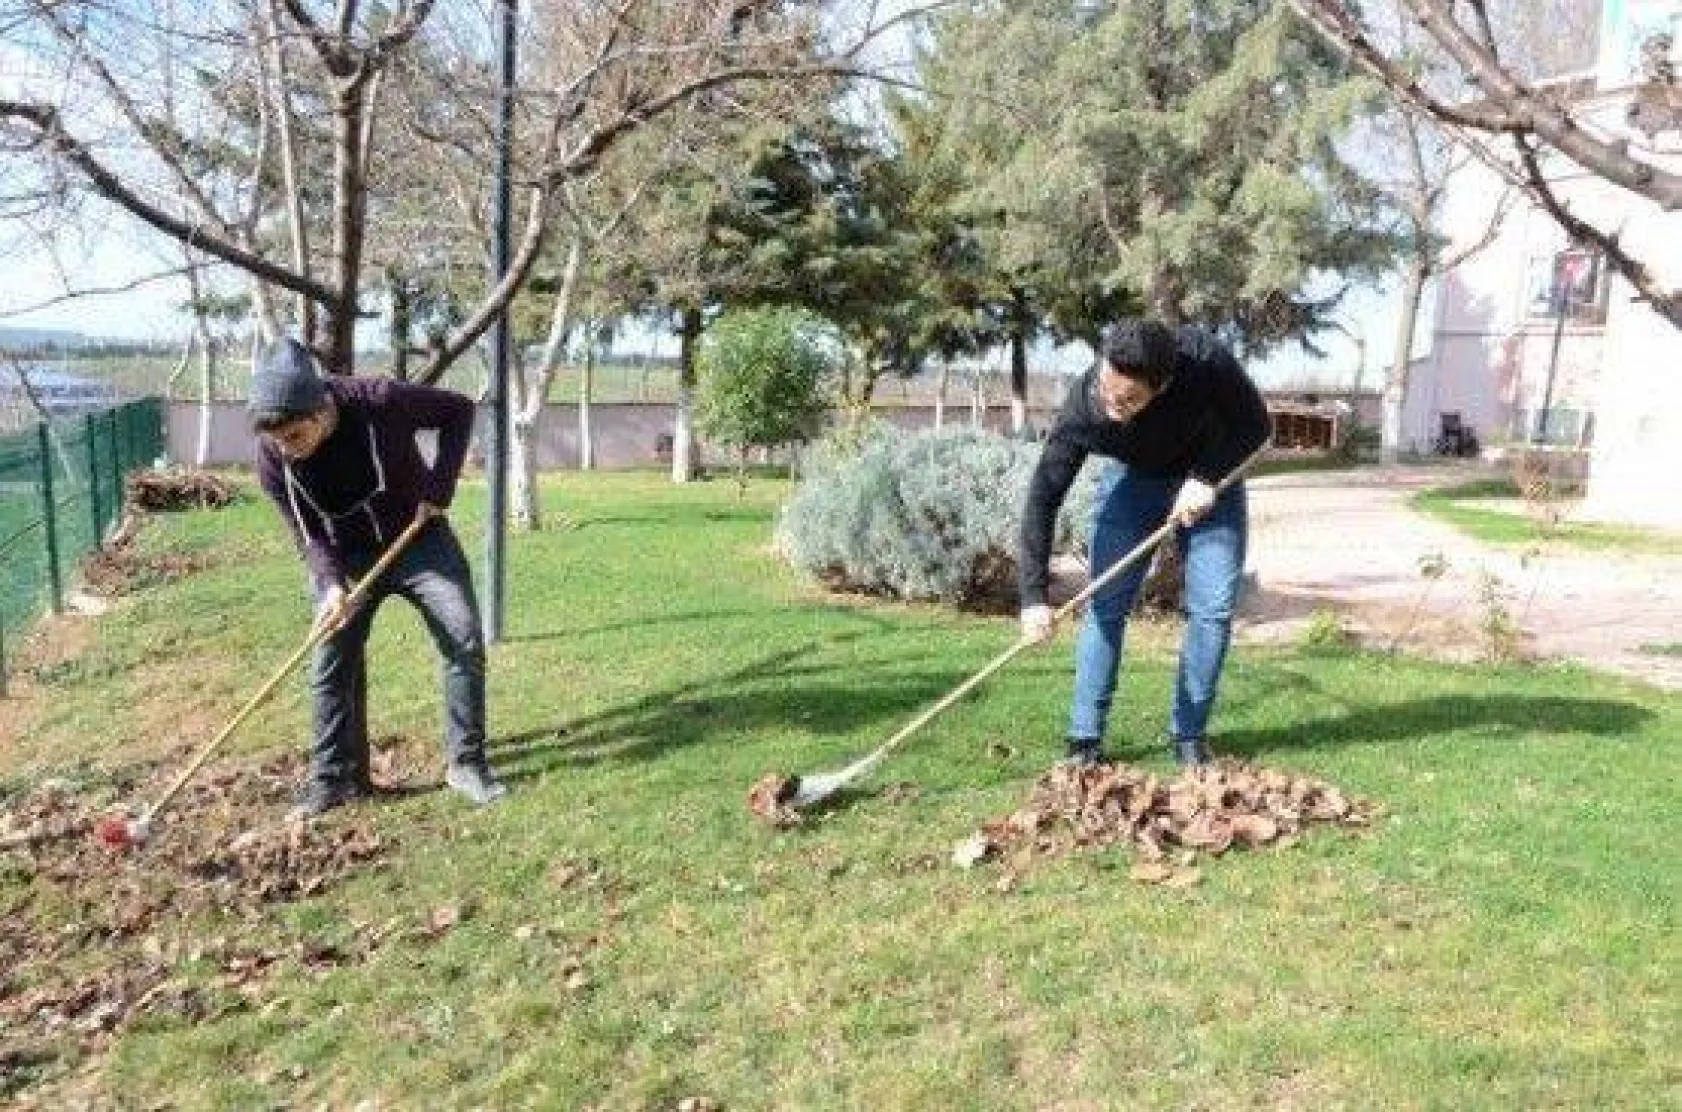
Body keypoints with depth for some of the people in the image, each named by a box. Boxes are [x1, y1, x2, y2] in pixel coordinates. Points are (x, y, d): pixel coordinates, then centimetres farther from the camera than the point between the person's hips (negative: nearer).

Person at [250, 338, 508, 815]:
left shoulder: (381, 401, -30)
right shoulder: (271, 458, -20)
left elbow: (458, 409, -14)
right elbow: (307, 533, -10)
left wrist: (440, 488, -20)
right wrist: (331, 584, -27)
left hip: (418, 538, -2)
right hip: (344, 559, 2)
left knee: (465, 641, -9)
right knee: (330, 664, -1)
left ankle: (466, 762, 5)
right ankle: (334, 775, 15)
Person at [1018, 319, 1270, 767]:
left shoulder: (1204, 359, -36)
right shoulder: (1083, 410, -34)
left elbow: (1256, 424, -18)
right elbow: (1042, 499, -28)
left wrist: (1208, 477, -31)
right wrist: (1034, 596, -32)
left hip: (1209, 479, 0)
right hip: (1132, 478, 0)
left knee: (1213, 608, -5)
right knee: (1105, 604, -8)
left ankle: (1189, 735, 9)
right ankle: (1085, 739, 1)